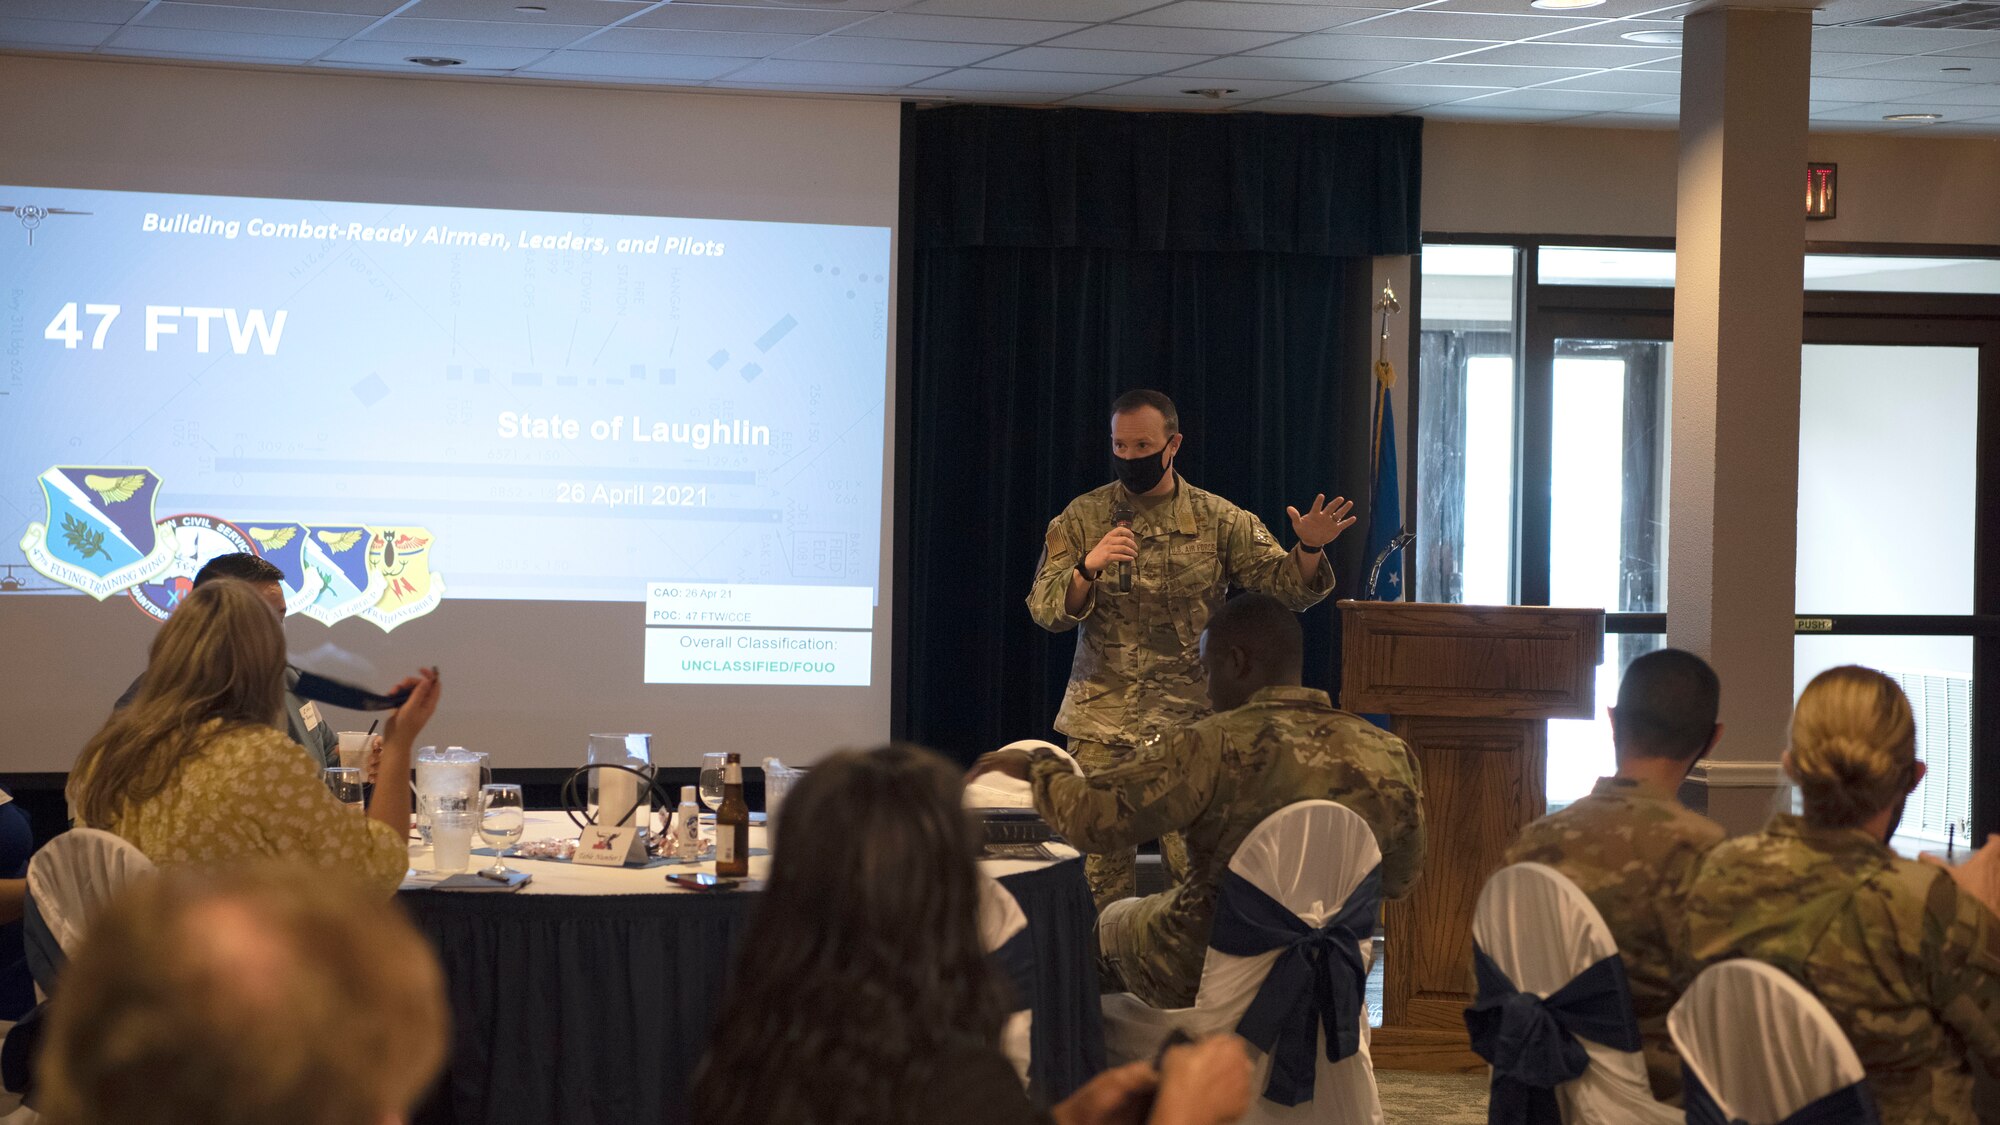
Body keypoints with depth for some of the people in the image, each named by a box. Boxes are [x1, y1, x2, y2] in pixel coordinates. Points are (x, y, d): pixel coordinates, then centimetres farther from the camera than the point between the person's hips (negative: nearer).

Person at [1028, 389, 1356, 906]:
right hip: (1100, 726, 1)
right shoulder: (1082, 518, 5)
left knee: (1194, 867, -5)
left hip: (1189, 723, -1)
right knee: (1103, 866, 3)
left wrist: (1309, 549, -22)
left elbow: (1284, 585, 0)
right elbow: (1045, 609, -1)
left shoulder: (1219, 520, 5)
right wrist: (1088, 568, -20)